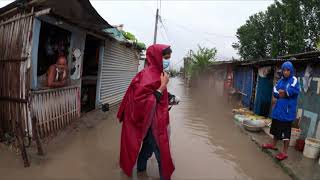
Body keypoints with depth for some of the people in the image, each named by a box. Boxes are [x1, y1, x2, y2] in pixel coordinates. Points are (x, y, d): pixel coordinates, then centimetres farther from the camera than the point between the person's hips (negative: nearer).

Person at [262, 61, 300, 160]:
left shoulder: (294, 80, -9)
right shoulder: (281, 80, 10)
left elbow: (294, 90, -26)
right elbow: (275, 90, 4)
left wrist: (283, 92, -11)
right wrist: (280, 94, -15)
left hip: (287, 110, -8)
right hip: (278, 109, 8)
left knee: (286, 131, -3)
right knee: (276, 128, 21)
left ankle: (284, 152, 7)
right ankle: (273, 144, 38)